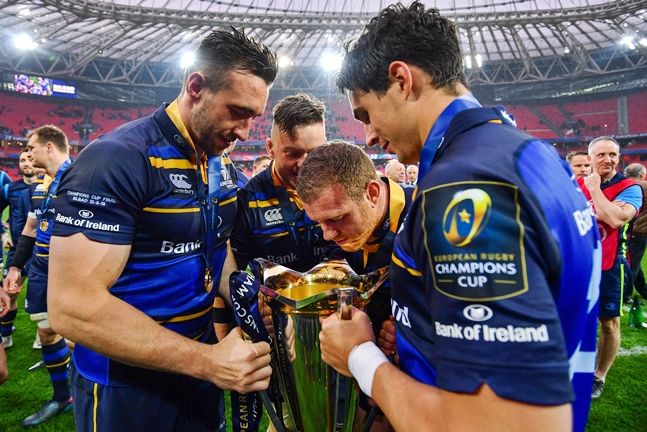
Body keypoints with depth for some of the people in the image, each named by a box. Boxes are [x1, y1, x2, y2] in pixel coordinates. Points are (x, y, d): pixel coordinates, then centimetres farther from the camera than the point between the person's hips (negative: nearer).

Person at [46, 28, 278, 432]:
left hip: (197, 363, 7)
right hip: (125, 383, -7)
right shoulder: (117, 159, -23)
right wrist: (206, 361, -27)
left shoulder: (223, 165, 1)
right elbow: (73, 306, -27)